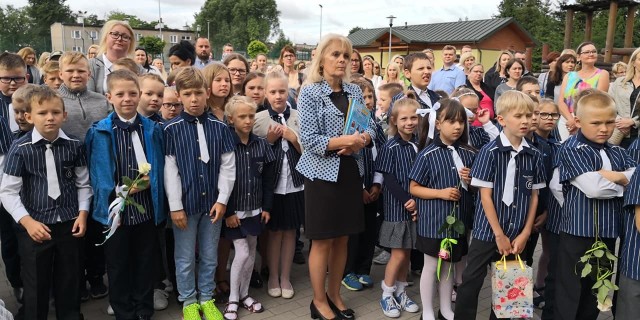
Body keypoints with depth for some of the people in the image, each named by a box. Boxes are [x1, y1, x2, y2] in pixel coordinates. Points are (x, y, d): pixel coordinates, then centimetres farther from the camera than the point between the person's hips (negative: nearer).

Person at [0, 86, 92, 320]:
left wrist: (83, 213, -4)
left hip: (69, 224, 2)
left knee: (69, 282, 14)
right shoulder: (20, 149, -9)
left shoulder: (74, 146, -2)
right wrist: (28, 222, -15)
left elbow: (83, 184, 6)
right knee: (36, 285, 9)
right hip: (35, 226, -2)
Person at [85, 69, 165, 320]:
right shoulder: (99, 132, -5)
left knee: (145, 262, 14)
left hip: (146, 207, 2)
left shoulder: (153, 129, 2)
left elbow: (160, 166, 5)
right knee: (118, 265, 11)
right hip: (115, 208, -2)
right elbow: (97, 173, -5)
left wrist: (150, 181, -13)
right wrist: (120, 190, -17)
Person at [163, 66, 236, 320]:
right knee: (185, 258, 10)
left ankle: (207, 299, 32)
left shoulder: (219, 127, 1)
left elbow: (228, 166, 2)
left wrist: (222, 199, -4)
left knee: (209, 256, 15)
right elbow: (169, 170, -7)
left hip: (212, 201, 2)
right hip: (185, 202, -2)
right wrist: (175, 206, -10)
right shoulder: (171, 129, -6)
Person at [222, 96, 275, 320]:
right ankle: (233, 299, 14)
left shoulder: (262, 145, 1)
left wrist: (267, 207, 3)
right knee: (242, 253, -4)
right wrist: (227, 212, -13)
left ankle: (244, 294, 28)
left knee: (251, 252, 12)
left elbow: (268, 179, 6)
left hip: (255, 209, 4)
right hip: (234, 210, -4)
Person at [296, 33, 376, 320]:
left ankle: (334, 295, 30)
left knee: (342, 239, 14)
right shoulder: (310, 92, -8)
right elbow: (309, 140, -15)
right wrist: (344, 140, -25)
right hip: (322, 173, -5)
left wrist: (361, 140, -14)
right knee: (323, 241, 4)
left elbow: (370, 127, 8)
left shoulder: (355, 91, 8)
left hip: (350, 172, 5)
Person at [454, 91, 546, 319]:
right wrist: (499, 235, -12)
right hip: (488, 230, -4)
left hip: (518, 234, 4)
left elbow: (534, 196, 6)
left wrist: (525, 233, 0)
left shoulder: (534, 156, 2)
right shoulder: (490, 152, -11)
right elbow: (485, 196, -12)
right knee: (471, 281, 2)